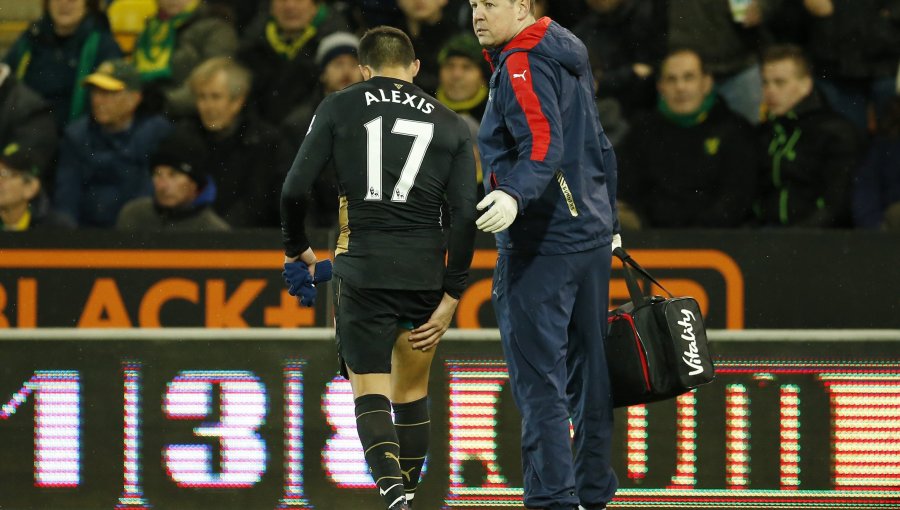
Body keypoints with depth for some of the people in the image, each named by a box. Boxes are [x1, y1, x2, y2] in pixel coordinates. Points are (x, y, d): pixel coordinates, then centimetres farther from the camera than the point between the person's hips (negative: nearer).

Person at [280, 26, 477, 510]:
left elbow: (294, 190, -2)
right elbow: (464, 216, 2)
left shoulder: (339, 108, 4)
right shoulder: (450, 124, 10)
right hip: (426, 271, 2)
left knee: (370, 392, -2)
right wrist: (450, 297, 4)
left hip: (363, 270, -2)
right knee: (412, 391, 19)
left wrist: (296, 249, 16)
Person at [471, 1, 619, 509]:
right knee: (588, 371, 14)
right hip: (590, 236, 9)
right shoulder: (570, 58, 15)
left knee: (539, 380, -9)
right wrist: (609, 224, 29)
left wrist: (514, 195, -43)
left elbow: (543, 145, -27)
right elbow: (600, 147, 22)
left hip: (541, 243, -9)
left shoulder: (522, 66, -12)